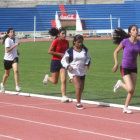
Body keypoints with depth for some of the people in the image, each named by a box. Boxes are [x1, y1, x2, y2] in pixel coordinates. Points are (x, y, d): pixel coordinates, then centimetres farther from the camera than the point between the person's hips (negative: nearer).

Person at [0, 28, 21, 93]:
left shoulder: (15, 39, 2)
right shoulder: (7, 40, -17)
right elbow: (7, 50, -27)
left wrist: (17, 52, 4)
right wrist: (15, 45, -32)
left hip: (14, 58, 3)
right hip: (7, 59, -3)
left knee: (16, 71, -20)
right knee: (7, 74, 13)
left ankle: (17, 86, -20)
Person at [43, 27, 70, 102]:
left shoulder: (66, 42, 2)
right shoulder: (56, 41, -15)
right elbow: (49, 51, -16)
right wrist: (60, 54, -19)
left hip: (63, 62, 4)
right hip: (55, 62, -4)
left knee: (63, 80, -9)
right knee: (55, 81, 8)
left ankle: (64, 97, -9)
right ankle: (47, 77, 42)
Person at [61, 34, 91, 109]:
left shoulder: (85, 50, 3)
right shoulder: (70, 51, -8)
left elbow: (88, 58, 20)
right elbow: (63, 60, 0)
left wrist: (87, 64, 0)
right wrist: (68, 66, -18)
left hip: (82, 71, 5)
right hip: (73, 71, -5)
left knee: (81, 88, 12)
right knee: (78, 86, -19)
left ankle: (78, 102, 32)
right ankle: (78, 103, -12)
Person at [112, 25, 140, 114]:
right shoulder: (125, 41, -14)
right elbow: (116, 52, -3)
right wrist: (116, 64, -11)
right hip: (125, 68, -5)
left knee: (132, 90, 5)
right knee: (130, 89, -16)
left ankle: (126, 108, 19)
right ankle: (120, 83, 16)